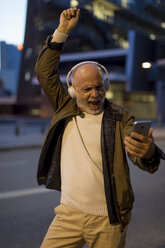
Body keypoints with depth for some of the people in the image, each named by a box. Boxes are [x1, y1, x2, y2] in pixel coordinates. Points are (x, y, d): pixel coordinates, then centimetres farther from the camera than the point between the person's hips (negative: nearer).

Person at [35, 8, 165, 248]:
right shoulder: (66, 109, 4)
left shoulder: (120, 117, -5)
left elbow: (145, 163, -14)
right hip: (69, 214, 2)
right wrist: (62, 30, -5)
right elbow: (45, 72, 2)